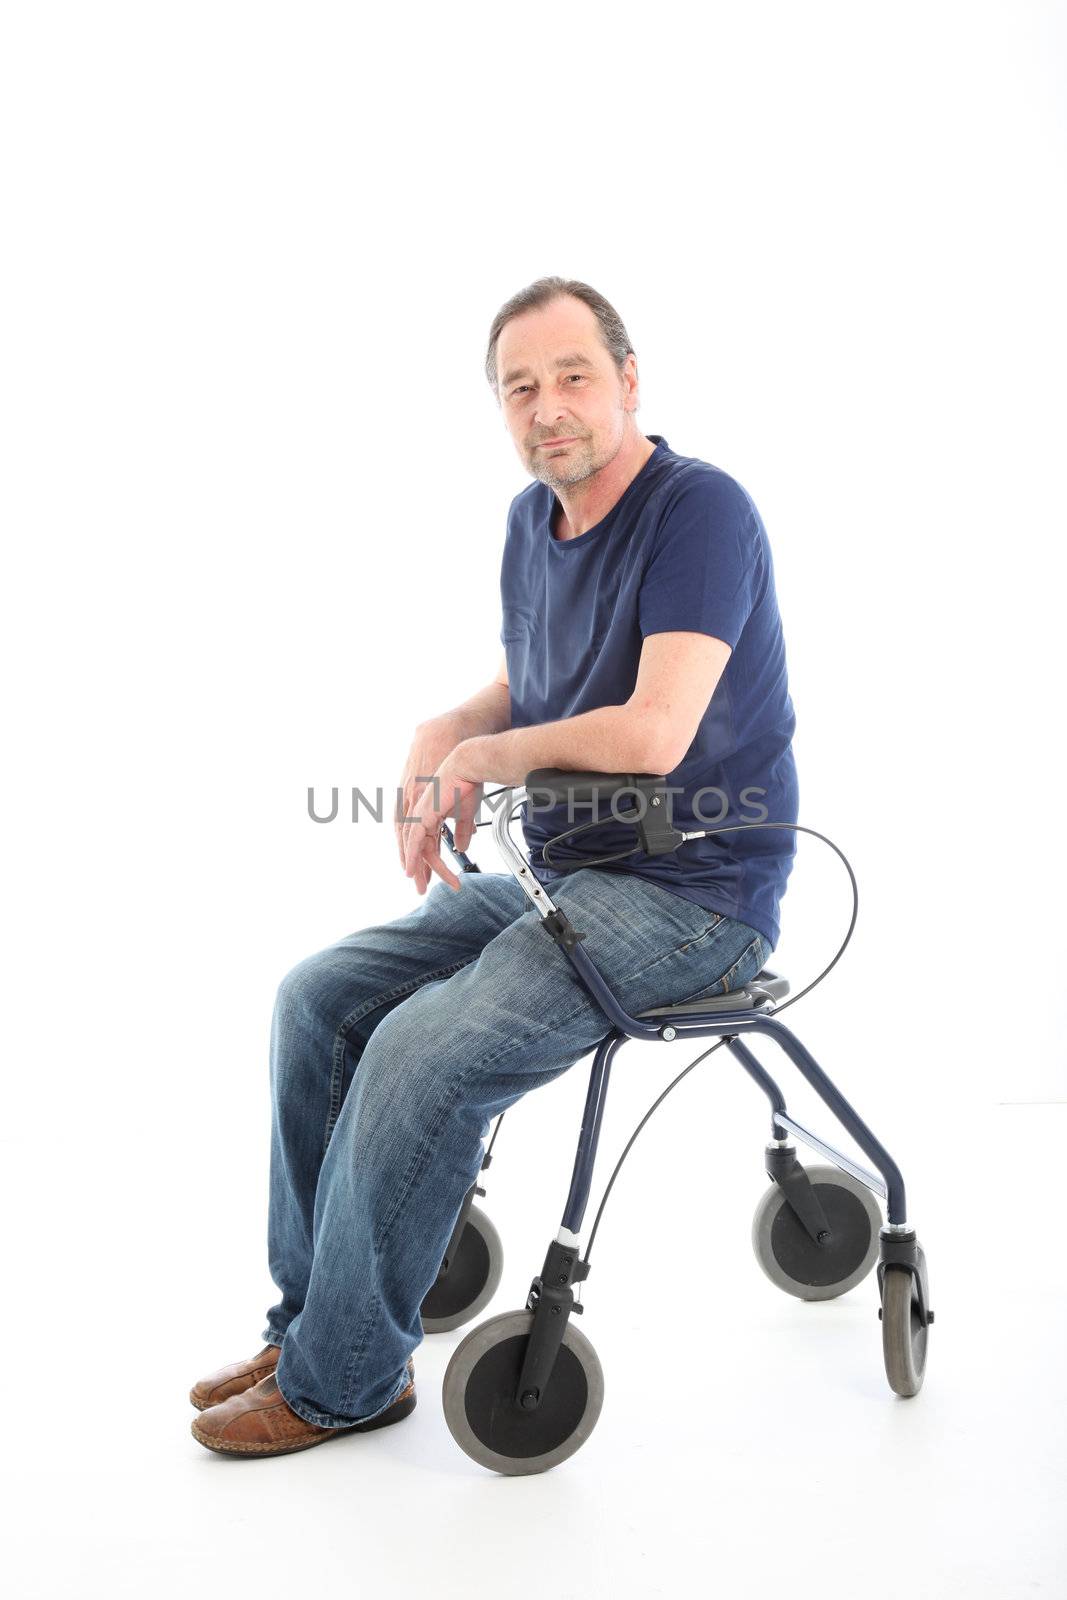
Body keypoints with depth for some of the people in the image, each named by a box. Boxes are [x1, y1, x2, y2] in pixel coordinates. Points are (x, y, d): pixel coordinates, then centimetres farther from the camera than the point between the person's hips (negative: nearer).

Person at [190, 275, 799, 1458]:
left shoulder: (701, 510, -17)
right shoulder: (532, 520, 9)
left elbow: (652, 733, -27)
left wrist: (488, 754, -11)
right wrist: (437, 742, -2)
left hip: (694, 893, -8)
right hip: (559, 872, 9)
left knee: (427, 1051, -24)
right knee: (320, 997, -1)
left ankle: (346, 1377, -4)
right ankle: (310, 1315, 11)